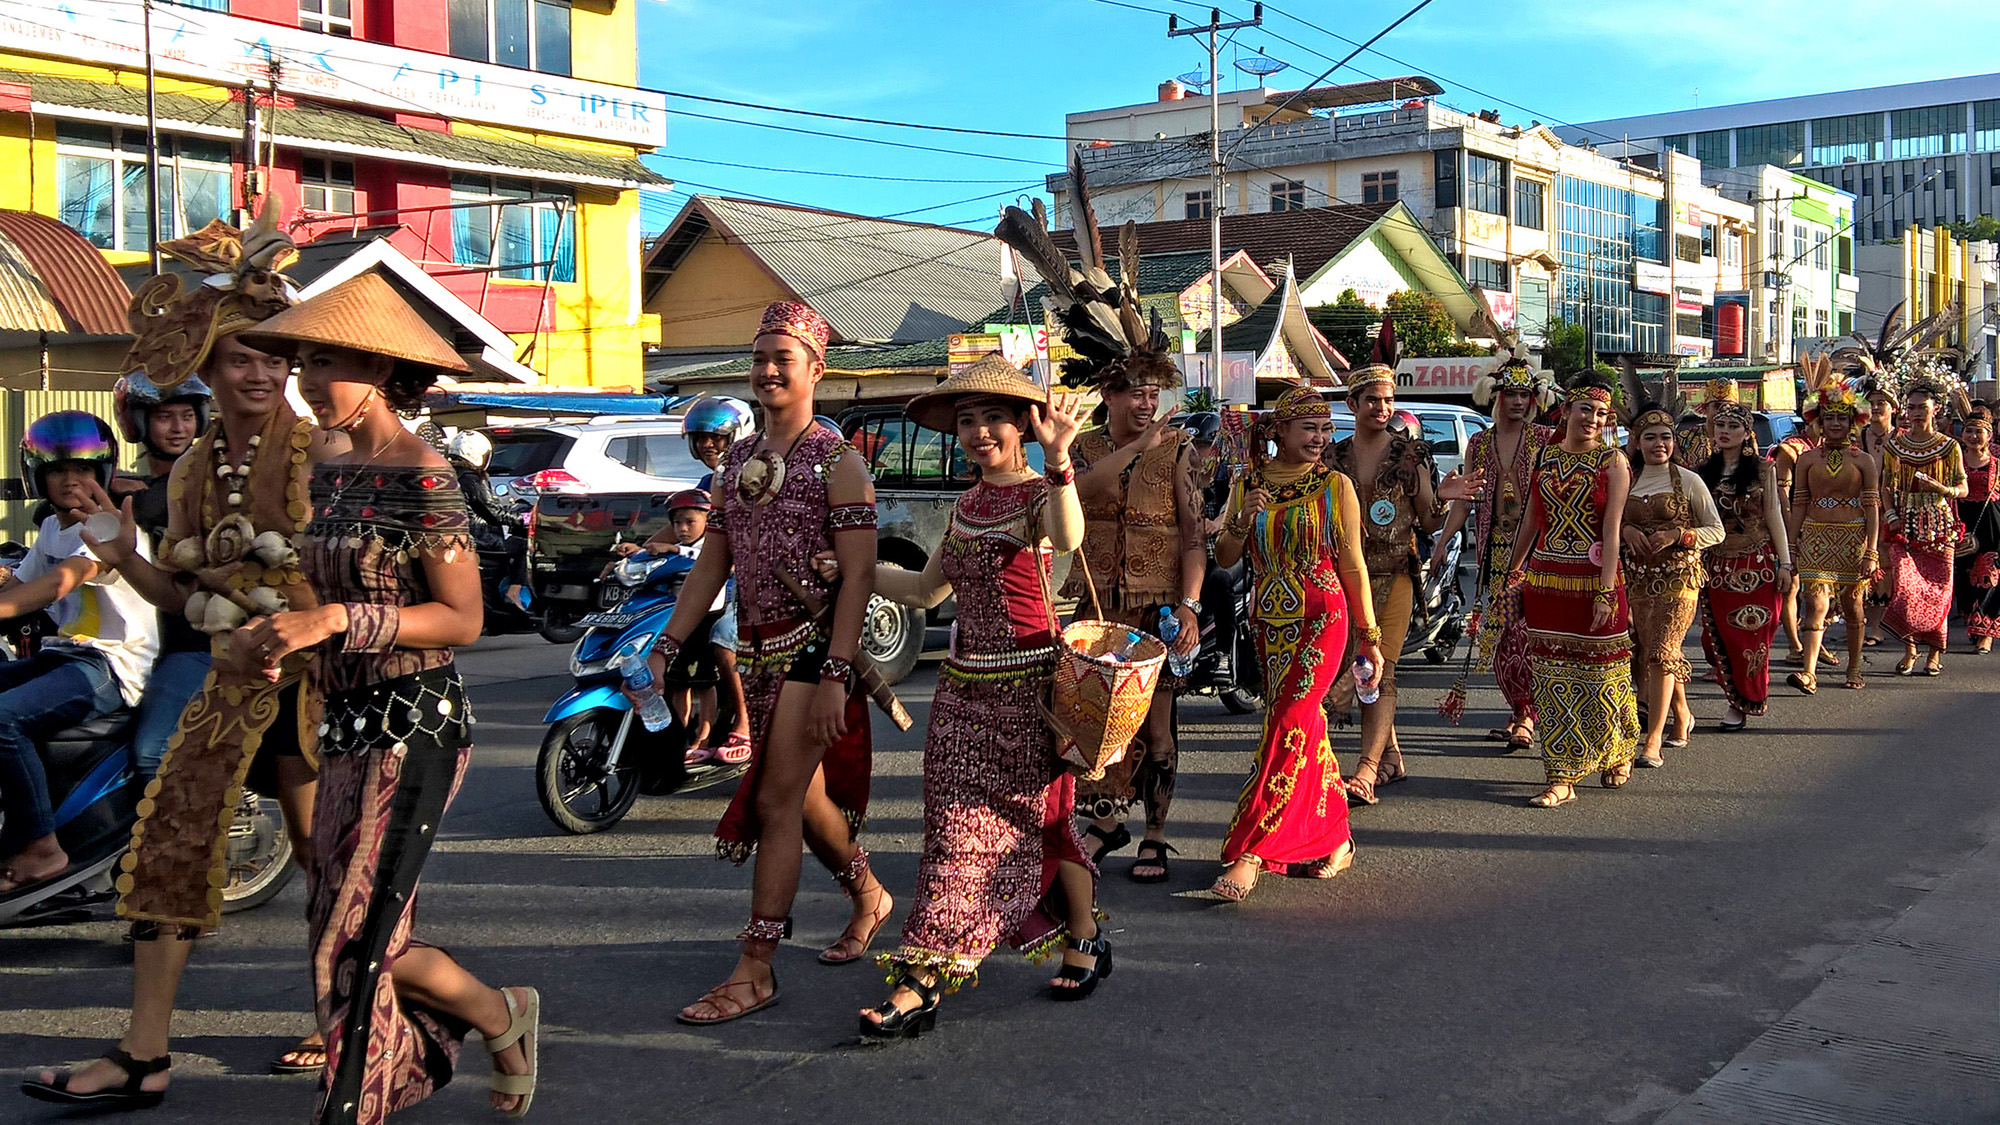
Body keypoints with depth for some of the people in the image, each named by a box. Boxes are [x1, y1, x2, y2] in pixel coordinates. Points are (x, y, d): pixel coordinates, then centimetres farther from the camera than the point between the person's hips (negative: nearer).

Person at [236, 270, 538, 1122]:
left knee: (357, 939, -6)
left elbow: (463, 619, -16)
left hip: (414, 724, -9)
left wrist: (335, 620, -23)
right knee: (357, 935, 13)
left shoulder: (423, 478, -14)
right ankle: (504, 1018, 32)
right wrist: (272, 635, 0)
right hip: (347, 725, 9)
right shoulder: (331, 474, 11)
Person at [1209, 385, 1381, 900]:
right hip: (1270, 624, 4)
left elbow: (1353, 563, 1)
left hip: (1322, 618, -4)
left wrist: (1369, 636, 1)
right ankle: (1334, 839, 23)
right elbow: (1225, 559, 8)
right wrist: (1242, 521, -13)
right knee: (1307, 729, 10)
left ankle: (1247, 853, -15)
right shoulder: (1249, 484, 7)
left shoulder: (1335, 485, -1)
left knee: (1288, 729, -13)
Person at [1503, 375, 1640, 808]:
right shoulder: (1545, 456, 9)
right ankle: (1561, 778, 8)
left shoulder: (1613, 462, -3)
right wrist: (1514, 575, 14)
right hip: (1544, 578, 4)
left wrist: (1606, 591, -16)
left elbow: (1611, 531, -10)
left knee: (1600, 673, 5)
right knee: (1553, 676, 3)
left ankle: (1617, 756, 30)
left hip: (1593, 578, -3)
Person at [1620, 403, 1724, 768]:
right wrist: (1626, 530, -6)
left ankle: (1653, 741, -16)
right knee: (1650, 653, 10)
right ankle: (1682, 717, 36)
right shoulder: (1625, 481, 10)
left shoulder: (1688, 481, 0)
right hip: (1637, 577, 4)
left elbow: (1716, 531, 2)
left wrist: (1677, 535, -13)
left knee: (1660, 653, -14)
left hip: (1678, 576, -4)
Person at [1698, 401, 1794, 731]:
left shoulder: (1763, 469, 2)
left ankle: (1742, 705, 9)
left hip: (1757, 564, -3)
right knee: (1719, 638, 0)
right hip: (1717, 566, 3)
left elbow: (1774, 516, 1)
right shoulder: (1704, 472, 9)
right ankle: (1737, 698, 15)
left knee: (1751, 638, -3)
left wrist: (1784, 563, -3)